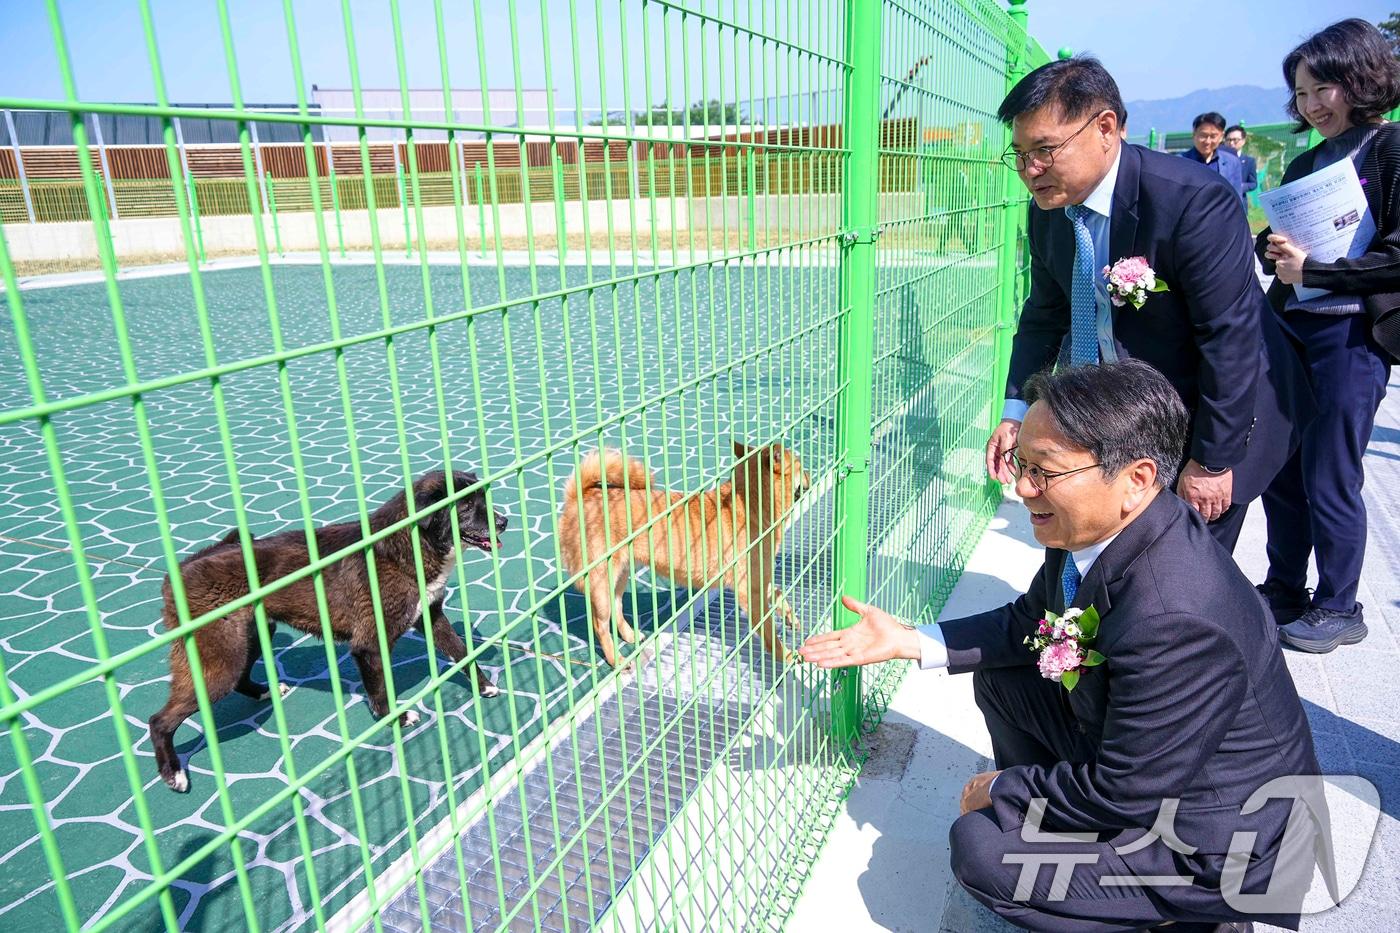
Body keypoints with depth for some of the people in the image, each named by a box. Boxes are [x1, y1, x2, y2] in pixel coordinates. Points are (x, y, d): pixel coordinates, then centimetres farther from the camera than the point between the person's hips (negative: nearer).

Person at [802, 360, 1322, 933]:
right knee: (999, 675, 6)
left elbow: (1123, 794, -27)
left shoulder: (1173, 620, -38)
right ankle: (1058, 830, 18)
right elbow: (1029, 623, 6)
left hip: (1222, 846, -8)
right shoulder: (1096, 527, -11)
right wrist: (911, 641, -3)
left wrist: (1000, 790, -11)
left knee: (980, 849, -15)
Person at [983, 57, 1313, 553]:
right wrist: (1016, 411, -3)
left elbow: (1230, 339, -26)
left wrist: (1212, 461, -22)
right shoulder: (1047, 212, -6)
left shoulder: (1195, 201, -28)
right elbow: (1044, 316, 6)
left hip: (1214, 415, -6)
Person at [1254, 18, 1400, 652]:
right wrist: (1271, 249, -3)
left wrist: (1312, 268, -15)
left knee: (1330, 480, 0)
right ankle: (1282, 593, 25)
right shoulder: (1305, 164, 16)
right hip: (1290, 327, 7)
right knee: (1279, 470, 10)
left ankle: (1338, 610, 17)